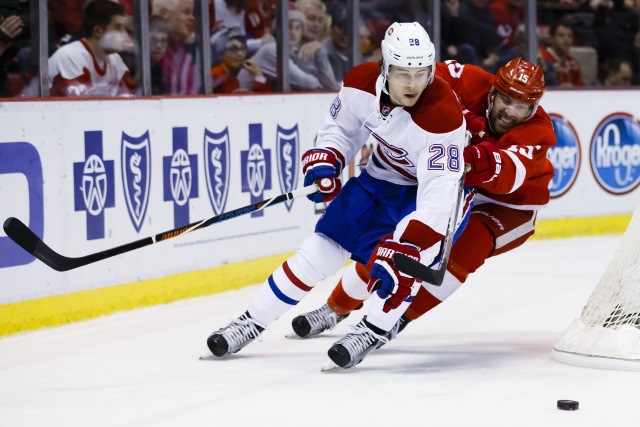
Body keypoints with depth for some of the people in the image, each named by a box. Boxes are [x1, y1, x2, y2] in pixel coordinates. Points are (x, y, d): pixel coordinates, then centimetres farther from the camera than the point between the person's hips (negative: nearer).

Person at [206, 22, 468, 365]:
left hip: (428, 186, -4)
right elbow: (341, 129, 1)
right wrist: (325, 160, -18)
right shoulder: (361, 83, -21)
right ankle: (251, 323, 12)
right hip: (381, 175, 4)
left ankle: (373, 330, -10)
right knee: (325, 245, 2)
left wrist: (402, 250, -46)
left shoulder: (443, 115, -37)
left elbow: (437, 196, -39)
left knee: (406, 257, -30)